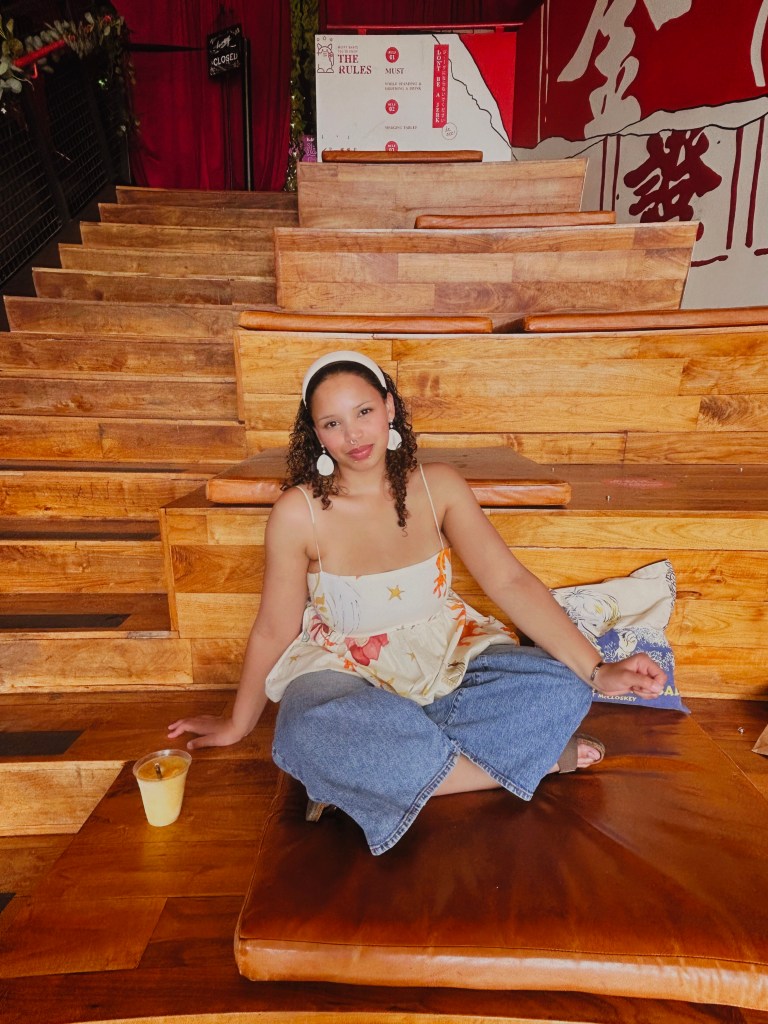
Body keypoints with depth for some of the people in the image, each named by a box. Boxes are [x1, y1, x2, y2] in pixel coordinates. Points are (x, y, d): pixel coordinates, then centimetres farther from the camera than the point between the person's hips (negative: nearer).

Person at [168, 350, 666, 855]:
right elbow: (273, 632, -3)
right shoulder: (298, 512, -15)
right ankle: (538, 755, -20)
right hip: (345, 669, -1)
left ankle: (383, 769, -14)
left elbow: (510, 581, -12)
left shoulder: (438, 485, -8)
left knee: (562, 689, -20)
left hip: (447, 653, 2)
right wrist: (237, 724, 8)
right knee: (309, 735, -37)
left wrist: (597, 671, -21)